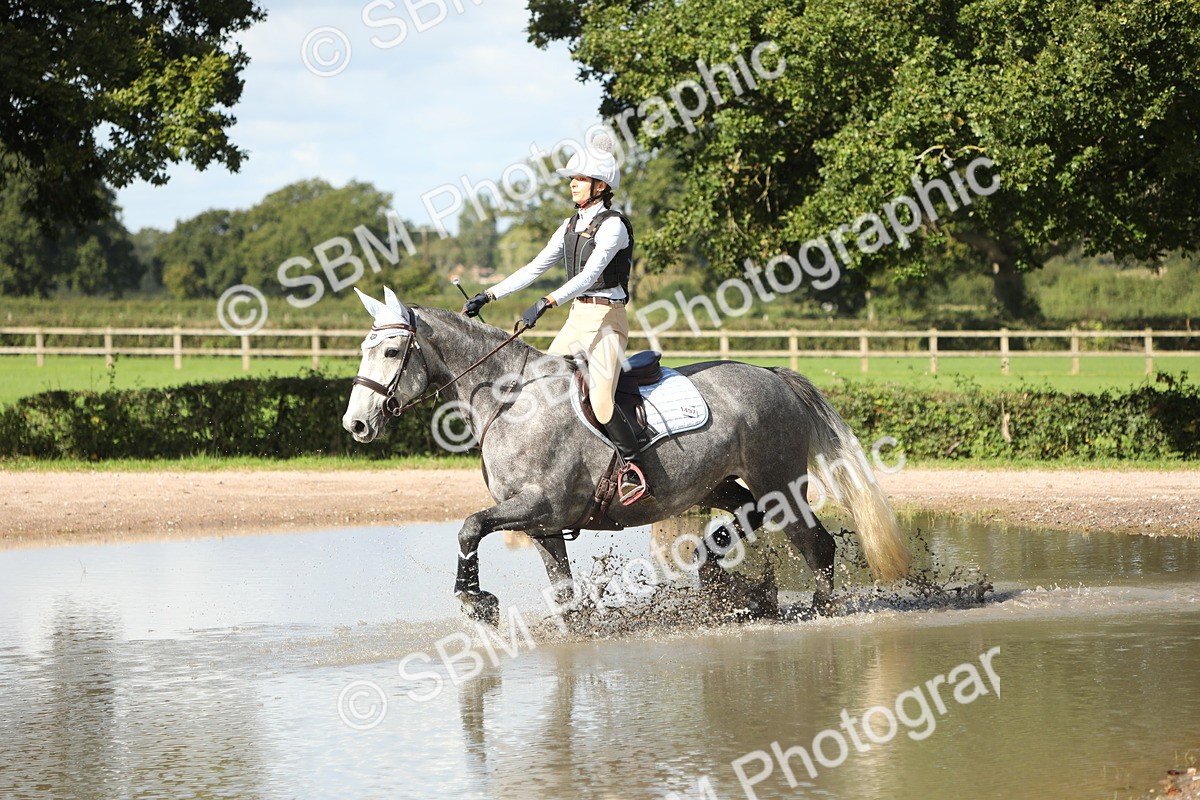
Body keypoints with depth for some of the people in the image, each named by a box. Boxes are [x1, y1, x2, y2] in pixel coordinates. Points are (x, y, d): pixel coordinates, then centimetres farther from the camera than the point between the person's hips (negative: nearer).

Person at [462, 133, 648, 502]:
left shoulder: (612, 225, -12)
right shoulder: (571, 226, 13)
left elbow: (590, 273, -25)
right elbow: (535, 268, 16)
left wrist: (546, 303, -36)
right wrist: (489, 295, 9)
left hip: (606, 317, -8)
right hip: (577, 318, 9)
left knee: (601, 402, -21)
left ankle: (634, 467, -8)